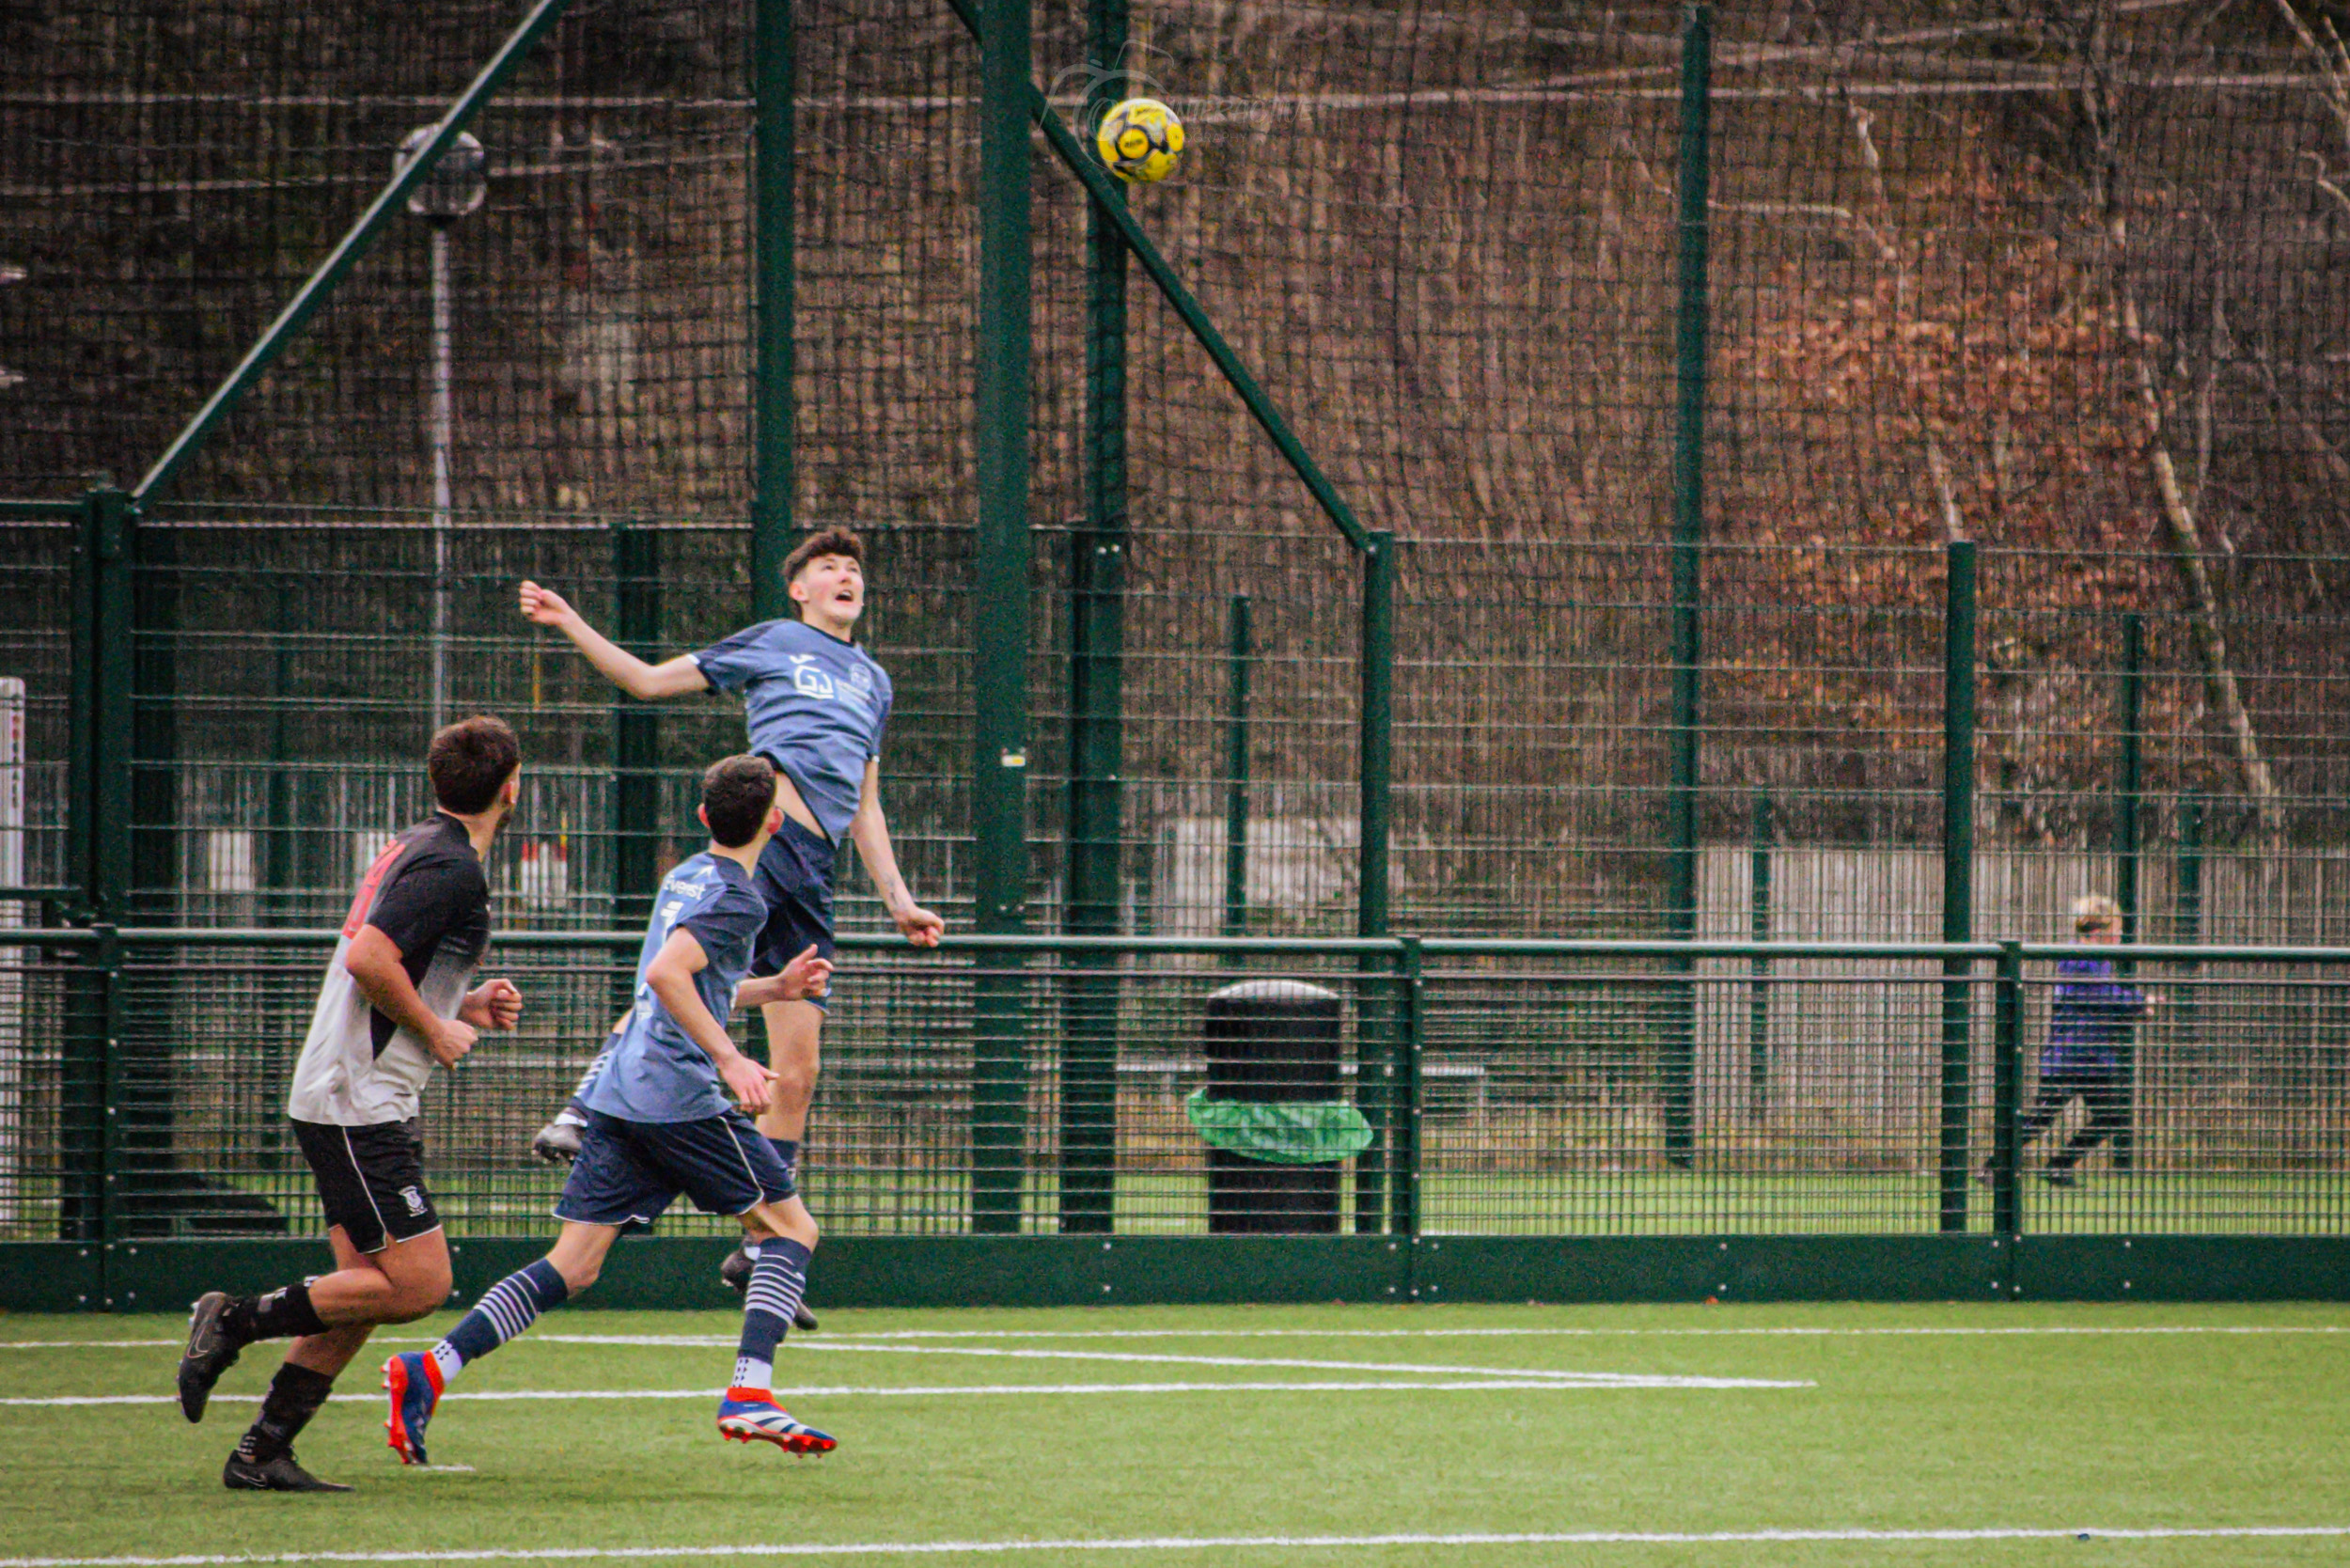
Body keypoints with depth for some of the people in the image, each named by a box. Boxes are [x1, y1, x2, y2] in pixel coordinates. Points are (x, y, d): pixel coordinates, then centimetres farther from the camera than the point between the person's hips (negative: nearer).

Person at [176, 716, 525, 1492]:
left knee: (369, 1289, 9)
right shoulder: (450, 868, -15)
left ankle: (263, 1452, 9)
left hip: (340, 1099, 10)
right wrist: (436, 1029, -13)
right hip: (360, 1106, -10)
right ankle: (237, 1319, -6)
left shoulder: (418, 850, 16)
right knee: (417, 1283, -9)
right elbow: (368, 959, -26)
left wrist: (463, 1007, 16)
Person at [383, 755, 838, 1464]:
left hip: (619, 1089, 8)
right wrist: (729, 1058, -24)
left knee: (573, 1266, 3)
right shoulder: (736, 898, -8)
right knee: (790, 1227, 5)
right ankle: (748, 1394, -8)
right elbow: (667, 974, -23)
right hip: (679, 1095, -8)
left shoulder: (686, 878, 20)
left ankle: (431, 1369, -11)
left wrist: (772, 988, 34)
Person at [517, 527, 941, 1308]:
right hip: (760, 833, -5)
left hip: (814, 870, 5)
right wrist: (570, 625, 7)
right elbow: (649, 680, 18)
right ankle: (581, 1113, -31)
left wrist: (898, 900, 25)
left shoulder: (873, 681, 31)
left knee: (795, 1075, 1)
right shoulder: (771, 643, 16)